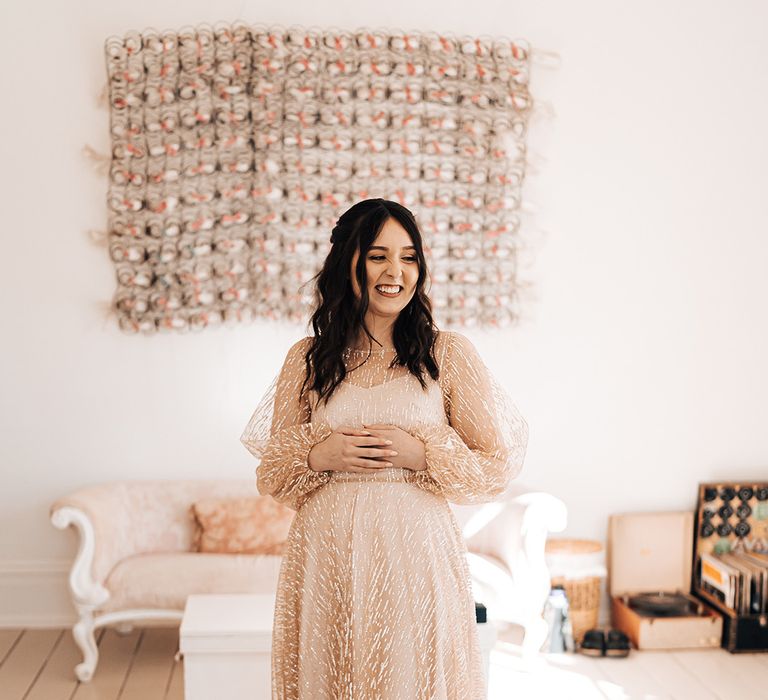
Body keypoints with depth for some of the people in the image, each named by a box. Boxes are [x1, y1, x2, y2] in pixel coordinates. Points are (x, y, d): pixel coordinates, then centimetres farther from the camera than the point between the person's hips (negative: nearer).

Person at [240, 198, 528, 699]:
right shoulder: (308, 358, 5)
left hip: (415, 557, -1)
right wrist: (317, 456, -9)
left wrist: (422, 455, -13)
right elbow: (271, 474, 10)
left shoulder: (449, 352, 0)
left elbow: (499, 465, 1)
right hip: (327, 559, 2)